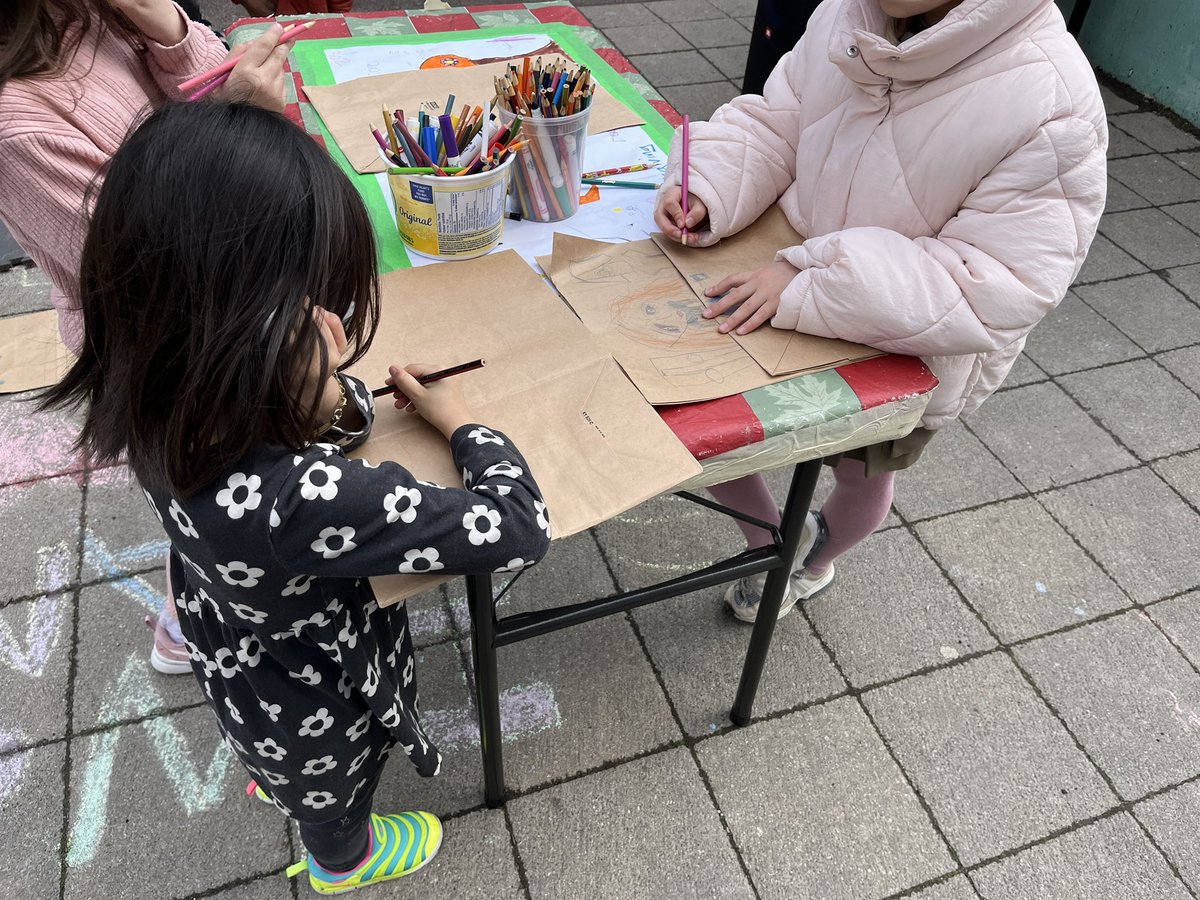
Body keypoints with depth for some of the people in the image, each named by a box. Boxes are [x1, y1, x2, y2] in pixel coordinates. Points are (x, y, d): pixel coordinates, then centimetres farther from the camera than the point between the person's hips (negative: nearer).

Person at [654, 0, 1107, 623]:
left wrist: (812, 282, -39)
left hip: (911, 354, -3)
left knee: (863, 473, 22)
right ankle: (775, 536, 33)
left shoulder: (1053, 111, -30)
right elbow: (772, 127, -3)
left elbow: (998, 291, -32)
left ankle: (817, 559, 60)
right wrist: (704, 192, -24)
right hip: (784, 276, 4)